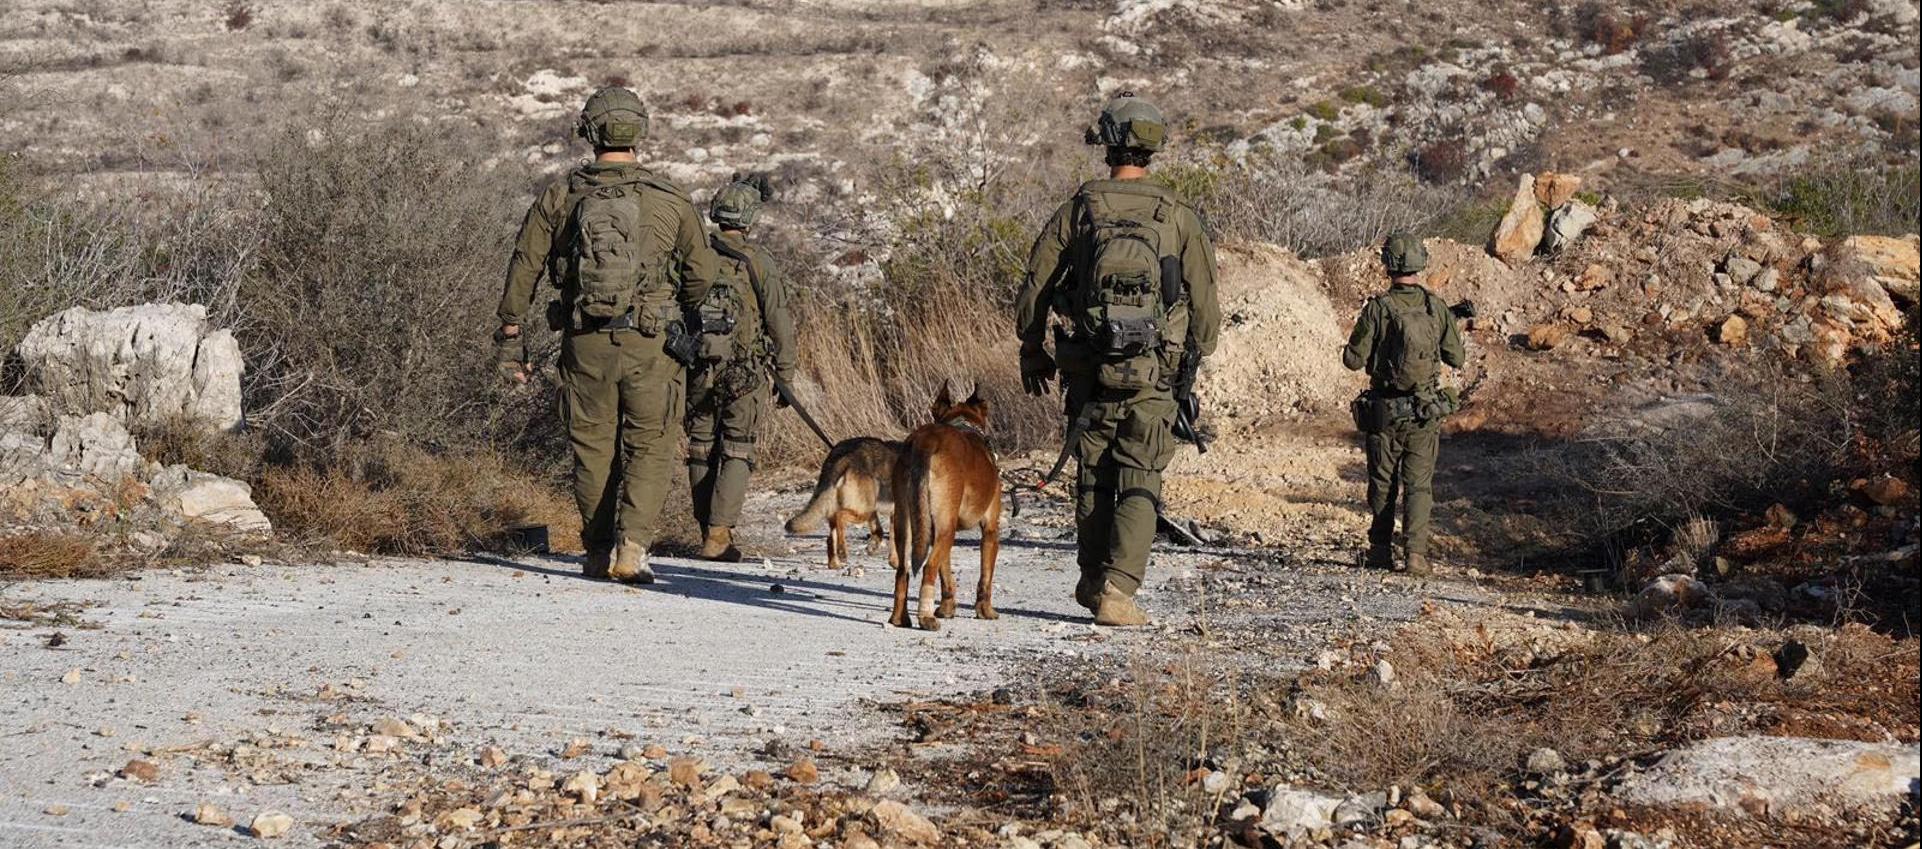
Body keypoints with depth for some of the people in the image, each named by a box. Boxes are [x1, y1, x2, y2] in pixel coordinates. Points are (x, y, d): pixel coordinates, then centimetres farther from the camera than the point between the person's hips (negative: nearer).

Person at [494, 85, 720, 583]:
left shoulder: (560, 196, 1)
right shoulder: (670, 200, -1)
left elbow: (524, 269, 1)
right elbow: (703, 274, 6)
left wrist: (511, 341, 8)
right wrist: (676, 310, 27)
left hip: (585, 342, 1)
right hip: (651, 344, -1)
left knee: (592, 449, 13)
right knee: (649, 448, 5)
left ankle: (599, 553, 18)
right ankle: (630, 547, -10)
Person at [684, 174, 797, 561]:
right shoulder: (758, 260, -7)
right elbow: (779, 321, -6)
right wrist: (786, 376, 2)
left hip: (698, 368, 3)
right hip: (744, 372, -3)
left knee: (701, 449, 12)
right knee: (736, 452, 1)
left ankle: (708, 532, 15)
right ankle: (718, 533, -11)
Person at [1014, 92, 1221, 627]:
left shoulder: (1079, 210, -2)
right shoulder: (1177, 216, -2)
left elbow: (1034, 287, 0)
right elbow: (1205, 299, 2)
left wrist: (1032, 353, 15)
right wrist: (1198, 356, 19)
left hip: (1088, 371, 1)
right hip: (1152, 376, -1)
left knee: (1093, 478, 16)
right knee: (1139, 484, 1)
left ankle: (1093, 583, 25)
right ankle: (1117, 590, -14)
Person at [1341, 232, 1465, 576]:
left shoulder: (1378, 309, -12)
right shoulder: (1437, 308, -4)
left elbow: (1353, 359, -9)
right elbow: (1457, 357, 3)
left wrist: (1363, 339, 12)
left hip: (1384, 410, -1)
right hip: (1426, 411, 1)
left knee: (1382, 483, 13)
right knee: (1419, 484, 5)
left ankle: (1380, 551, 20)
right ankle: (1415, 554, -5)